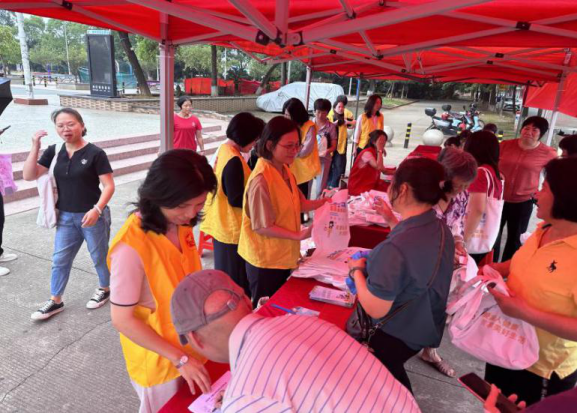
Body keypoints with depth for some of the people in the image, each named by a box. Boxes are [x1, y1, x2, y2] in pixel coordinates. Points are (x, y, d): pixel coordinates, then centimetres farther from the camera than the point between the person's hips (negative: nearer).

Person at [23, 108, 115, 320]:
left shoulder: (95, 153, -13)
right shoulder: (54, 151, 1)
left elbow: (109, 186, -14)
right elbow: (28, 176, -2)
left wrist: (97, 209, -27)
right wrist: (35, 147, -11)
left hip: (92, 216, -5)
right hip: (66, 217, 5)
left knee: (99, 256, 11)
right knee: (59, 260, 13)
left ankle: (105, 289, 35)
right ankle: (55, 301, 29)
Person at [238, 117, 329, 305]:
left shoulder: (285, 170, 0)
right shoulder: (261, 180, -27)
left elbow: (296, 203, 7)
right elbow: (262, 226, -23)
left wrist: (319, 203, -10)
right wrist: (299, 235, -25)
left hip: (283, 254, 8)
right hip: (265, 259, -8)